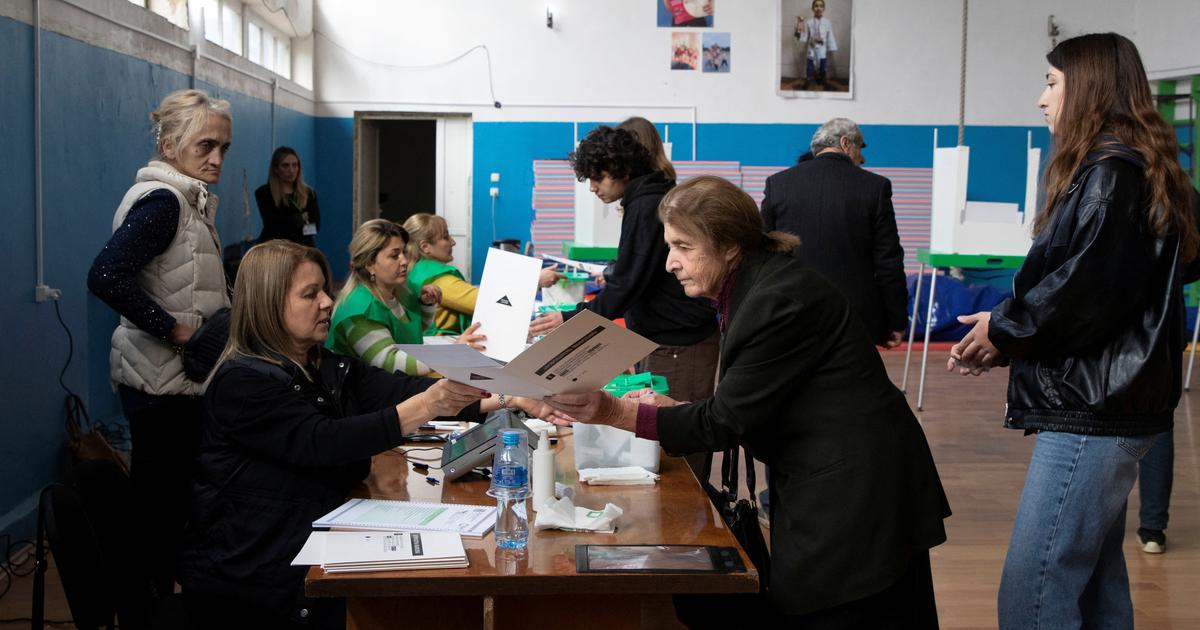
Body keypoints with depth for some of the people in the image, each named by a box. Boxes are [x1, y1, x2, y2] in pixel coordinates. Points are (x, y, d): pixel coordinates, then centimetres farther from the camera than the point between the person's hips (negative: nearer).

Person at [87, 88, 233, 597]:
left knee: (166, 503, 17)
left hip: (178, 378, 10)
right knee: (160, 505, -1)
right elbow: (105, 275, -29)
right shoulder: (161, 200, -17)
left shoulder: (188, 201, 13)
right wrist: (174, 328, -23)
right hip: (162, 381, -10)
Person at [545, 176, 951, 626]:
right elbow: (742, 406, 14)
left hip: (853, 499, -10)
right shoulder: (750, 287, 8)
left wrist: (615, 412, -20)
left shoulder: (777, 299, -21)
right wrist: (676, 409, 3)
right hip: (824, 488, 10)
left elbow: (728, 421, -19)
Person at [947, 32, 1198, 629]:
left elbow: (1087, 289, -22)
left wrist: (1003, 329, -7)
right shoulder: (1125, 168, 18)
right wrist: (1003, 337, 7)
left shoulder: (1112, 172, -12)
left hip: (1093, 410, -10)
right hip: (1101, 402, 10)